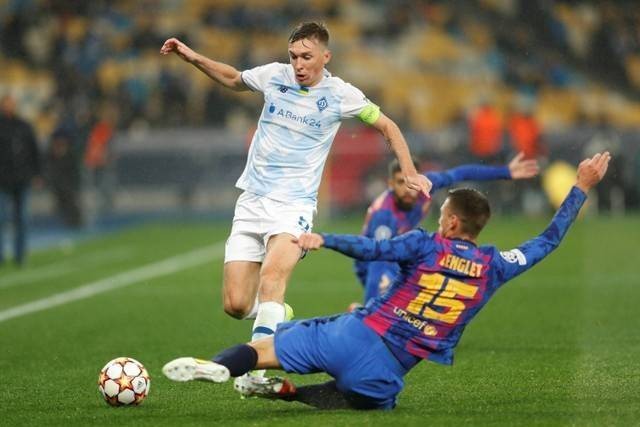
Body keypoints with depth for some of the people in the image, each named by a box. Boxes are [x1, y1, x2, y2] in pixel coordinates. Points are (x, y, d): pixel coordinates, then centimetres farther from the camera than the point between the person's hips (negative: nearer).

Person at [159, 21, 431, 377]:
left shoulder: (340, 94, -3)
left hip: (294, 204, -3)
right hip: (252, 199, 3)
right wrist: (193, 58, 14)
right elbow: (233, 79, 25)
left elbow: (387, 126, 11)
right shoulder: (274, 75, 3)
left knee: (272, 273, -33)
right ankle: (277, 316, 28)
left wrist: (409, 171, 1)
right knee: (236, 305, -5)